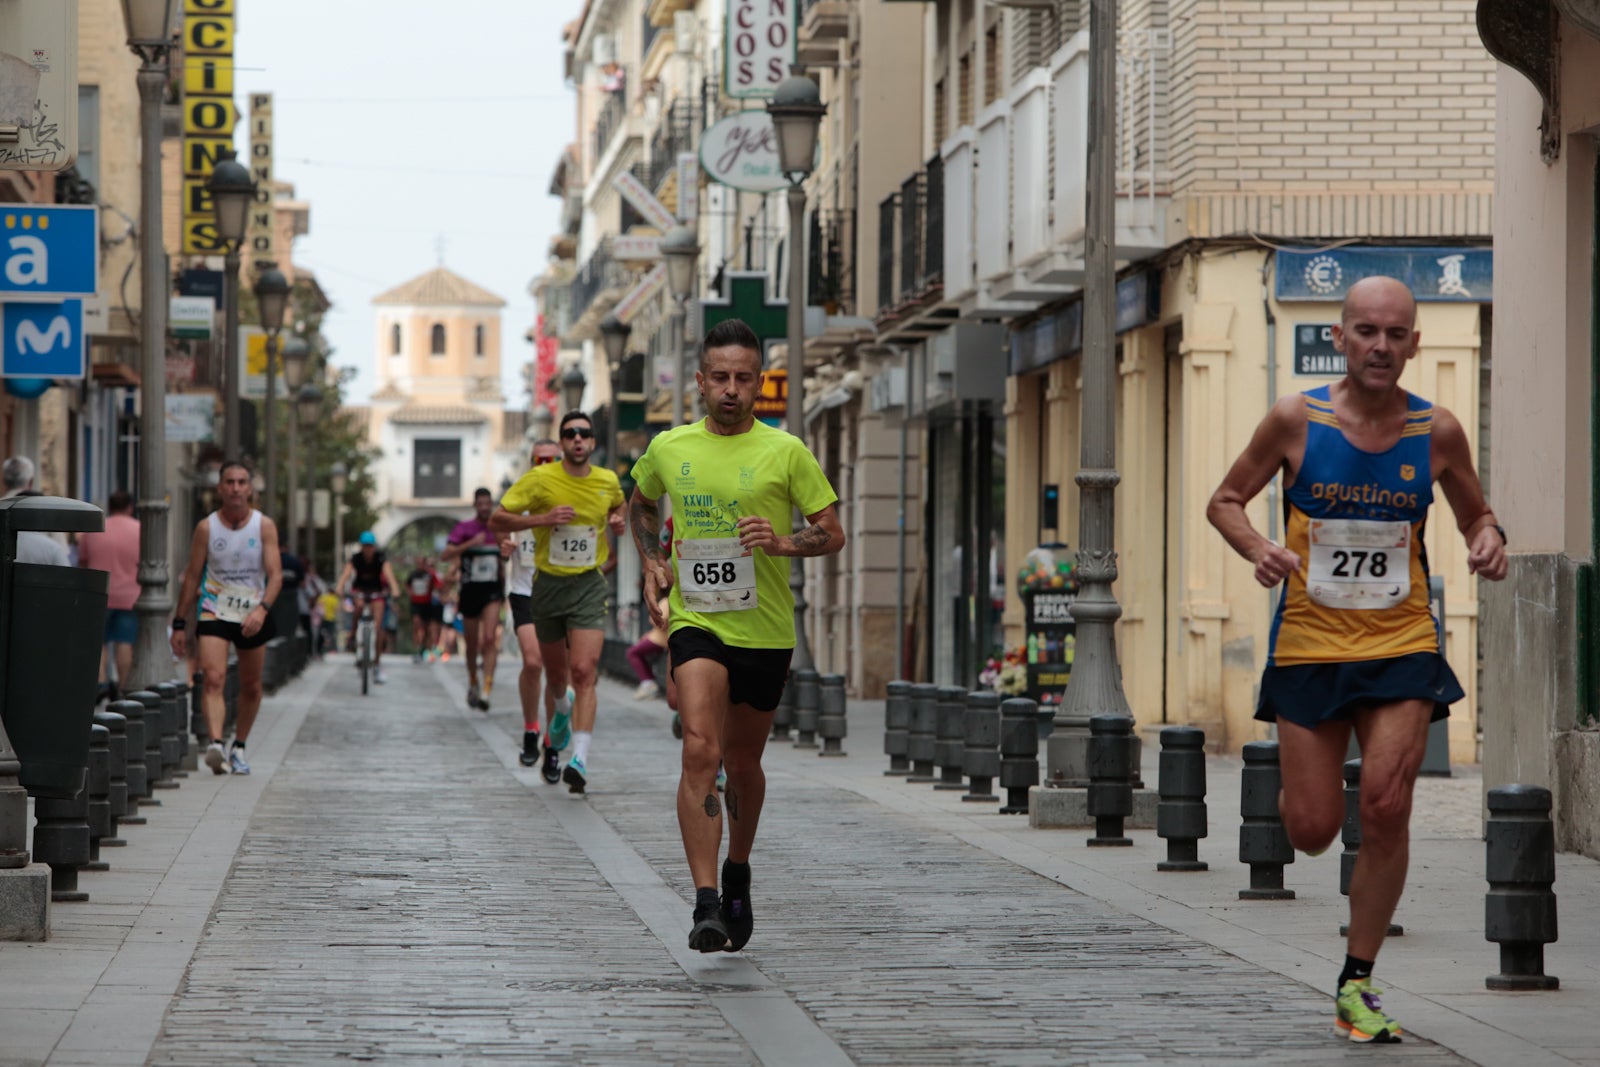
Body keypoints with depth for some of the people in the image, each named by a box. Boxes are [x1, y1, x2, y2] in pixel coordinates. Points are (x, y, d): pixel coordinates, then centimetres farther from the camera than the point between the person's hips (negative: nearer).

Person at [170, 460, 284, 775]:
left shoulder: (264, 527, -3)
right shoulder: (206, 528, -2)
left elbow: (275, 574, -10)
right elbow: (192, 577, 4)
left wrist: (262, 608, -28)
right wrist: (179, 623, 3)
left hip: (253, 616, 1)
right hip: (214, 613, -1)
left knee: (251, 687, 10)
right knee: (213, 678, -21)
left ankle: (239, 747, 28)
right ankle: (215, 743, -36)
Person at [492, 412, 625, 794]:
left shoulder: (608, 481, 3)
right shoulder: (540, 479, -7)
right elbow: (497, 519, -7)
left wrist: (618, 520, 4)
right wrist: (544, 518, -20)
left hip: (589, 586, 0)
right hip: (548, 585, 0)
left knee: (583, 673, -17)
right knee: (556, 677, 14)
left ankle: (579, 760, -24)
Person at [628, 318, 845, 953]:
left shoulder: (785, 452, -2)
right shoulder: (668, 449, 4)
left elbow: (833, 534, 2)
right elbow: (641, 506, 25)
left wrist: (785, 542, -18)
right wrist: (652, 563, 9)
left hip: (766, 631, 0)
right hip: (695, 622, 0)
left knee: (743, 763, 13)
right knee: (701, 750, -20)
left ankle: (737, 873, 41)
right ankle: (706, 906, -26)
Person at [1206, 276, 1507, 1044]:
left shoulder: (1437, 432, 0)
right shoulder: (1296, 420, -5)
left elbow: (1475, 516, 15)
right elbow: (1224, 502, 5)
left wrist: (1489, 542, -9)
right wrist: (1257, 549, -15)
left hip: (1403, 647, 1)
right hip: (1309, 645, 0)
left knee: (1386, 808, -14)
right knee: (1311, 831, 0)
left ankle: (1356, 985, 1)